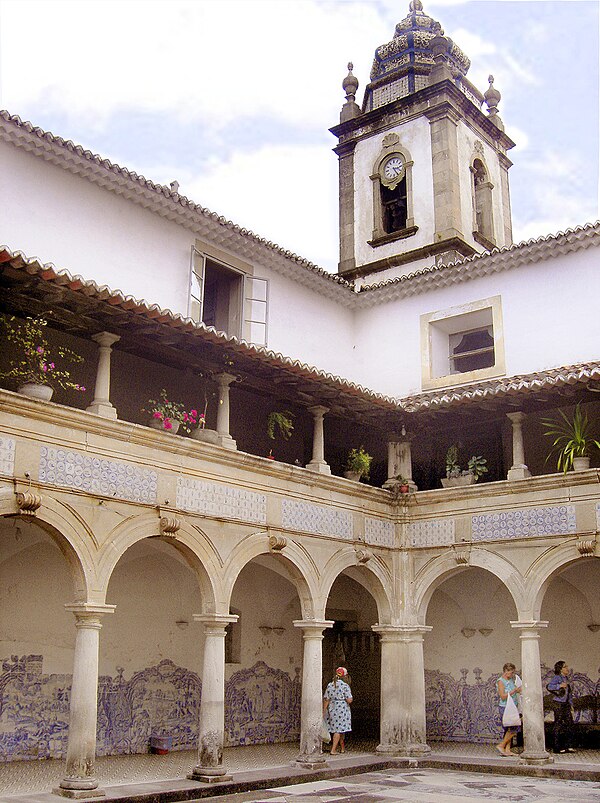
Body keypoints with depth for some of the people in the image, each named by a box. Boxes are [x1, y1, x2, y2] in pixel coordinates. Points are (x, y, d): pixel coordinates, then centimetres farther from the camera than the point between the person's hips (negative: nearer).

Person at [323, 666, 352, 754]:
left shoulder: (330, 685, 3)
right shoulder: (345, 686, -10)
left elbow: (326, 700, 3)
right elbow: (349, 700, -14)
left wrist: (324, 712, 8)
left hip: (332, 709, 5)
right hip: (342, 710, -5)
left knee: (341, 729, 19)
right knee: (339, 730, 1)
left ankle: (342, 748, 31)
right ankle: (333, 750, -5)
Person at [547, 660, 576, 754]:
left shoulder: (566, 678, 16)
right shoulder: (557, 678, -8)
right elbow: (549, 686, -24)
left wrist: (571, 704, 19)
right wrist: (560, 686, -30)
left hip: (566, 704, 8)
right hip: (559, 704, -8)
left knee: (569, 724, 2)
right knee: (559, 725, -4)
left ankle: (568, 746, 8)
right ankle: (558, 747, 2)